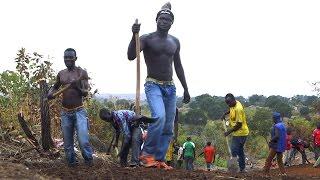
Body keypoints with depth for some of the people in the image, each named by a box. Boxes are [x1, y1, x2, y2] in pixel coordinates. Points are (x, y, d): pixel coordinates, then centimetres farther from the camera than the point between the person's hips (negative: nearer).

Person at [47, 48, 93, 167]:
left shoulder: (82, 73, -3)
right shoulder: (61, 74, 8)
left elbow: (86, 93, -6)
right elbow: (55, 87, 24)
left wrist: (77, 88, -27)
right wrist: (50, 94, 1)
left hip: (79, 111, -4)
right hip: (65, 112, 4)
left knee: (83, 141, -14)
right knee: (67, 142, 7)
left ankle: (89, 160, 8)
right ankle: (71, 162, 22)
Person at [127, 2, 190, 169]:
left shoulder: (175, 41, 11)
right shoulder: (147, 38, -5)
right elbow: (131, 56, -19)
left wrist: (186, 89, 18)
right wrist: (134, 35, -33)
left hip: (170, 87, 6)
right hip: (153, 85, -6)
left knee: (168, 127, 2)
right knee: (159, 117, -28)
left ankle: (159, 159, 8)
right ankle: (147, 154, -14)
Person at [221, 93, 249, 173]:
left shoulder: (238, 109, -25)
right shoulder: (234, 104, 3)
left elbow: (239, 124, -24)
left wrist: (229, 132, -18)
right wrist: (225, 114, 14)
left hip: (240, 133, -10)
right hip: (238, 132, 10)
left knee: (234, 150, -12)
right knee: (240, 150, 16)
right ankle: (242, 168, 24)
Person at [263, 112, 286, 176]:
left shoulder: (277, 126, -18)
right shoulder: (283, 125, 10)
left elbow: (277, 136, -29)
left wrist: (271, 141, -14)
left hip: (276, 146, -9)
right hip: (281, 146, 9)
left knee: (268, 160, -2)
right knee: (279, 160, 16)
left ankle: (266, 173, -3)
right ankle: (283, 173, 13)